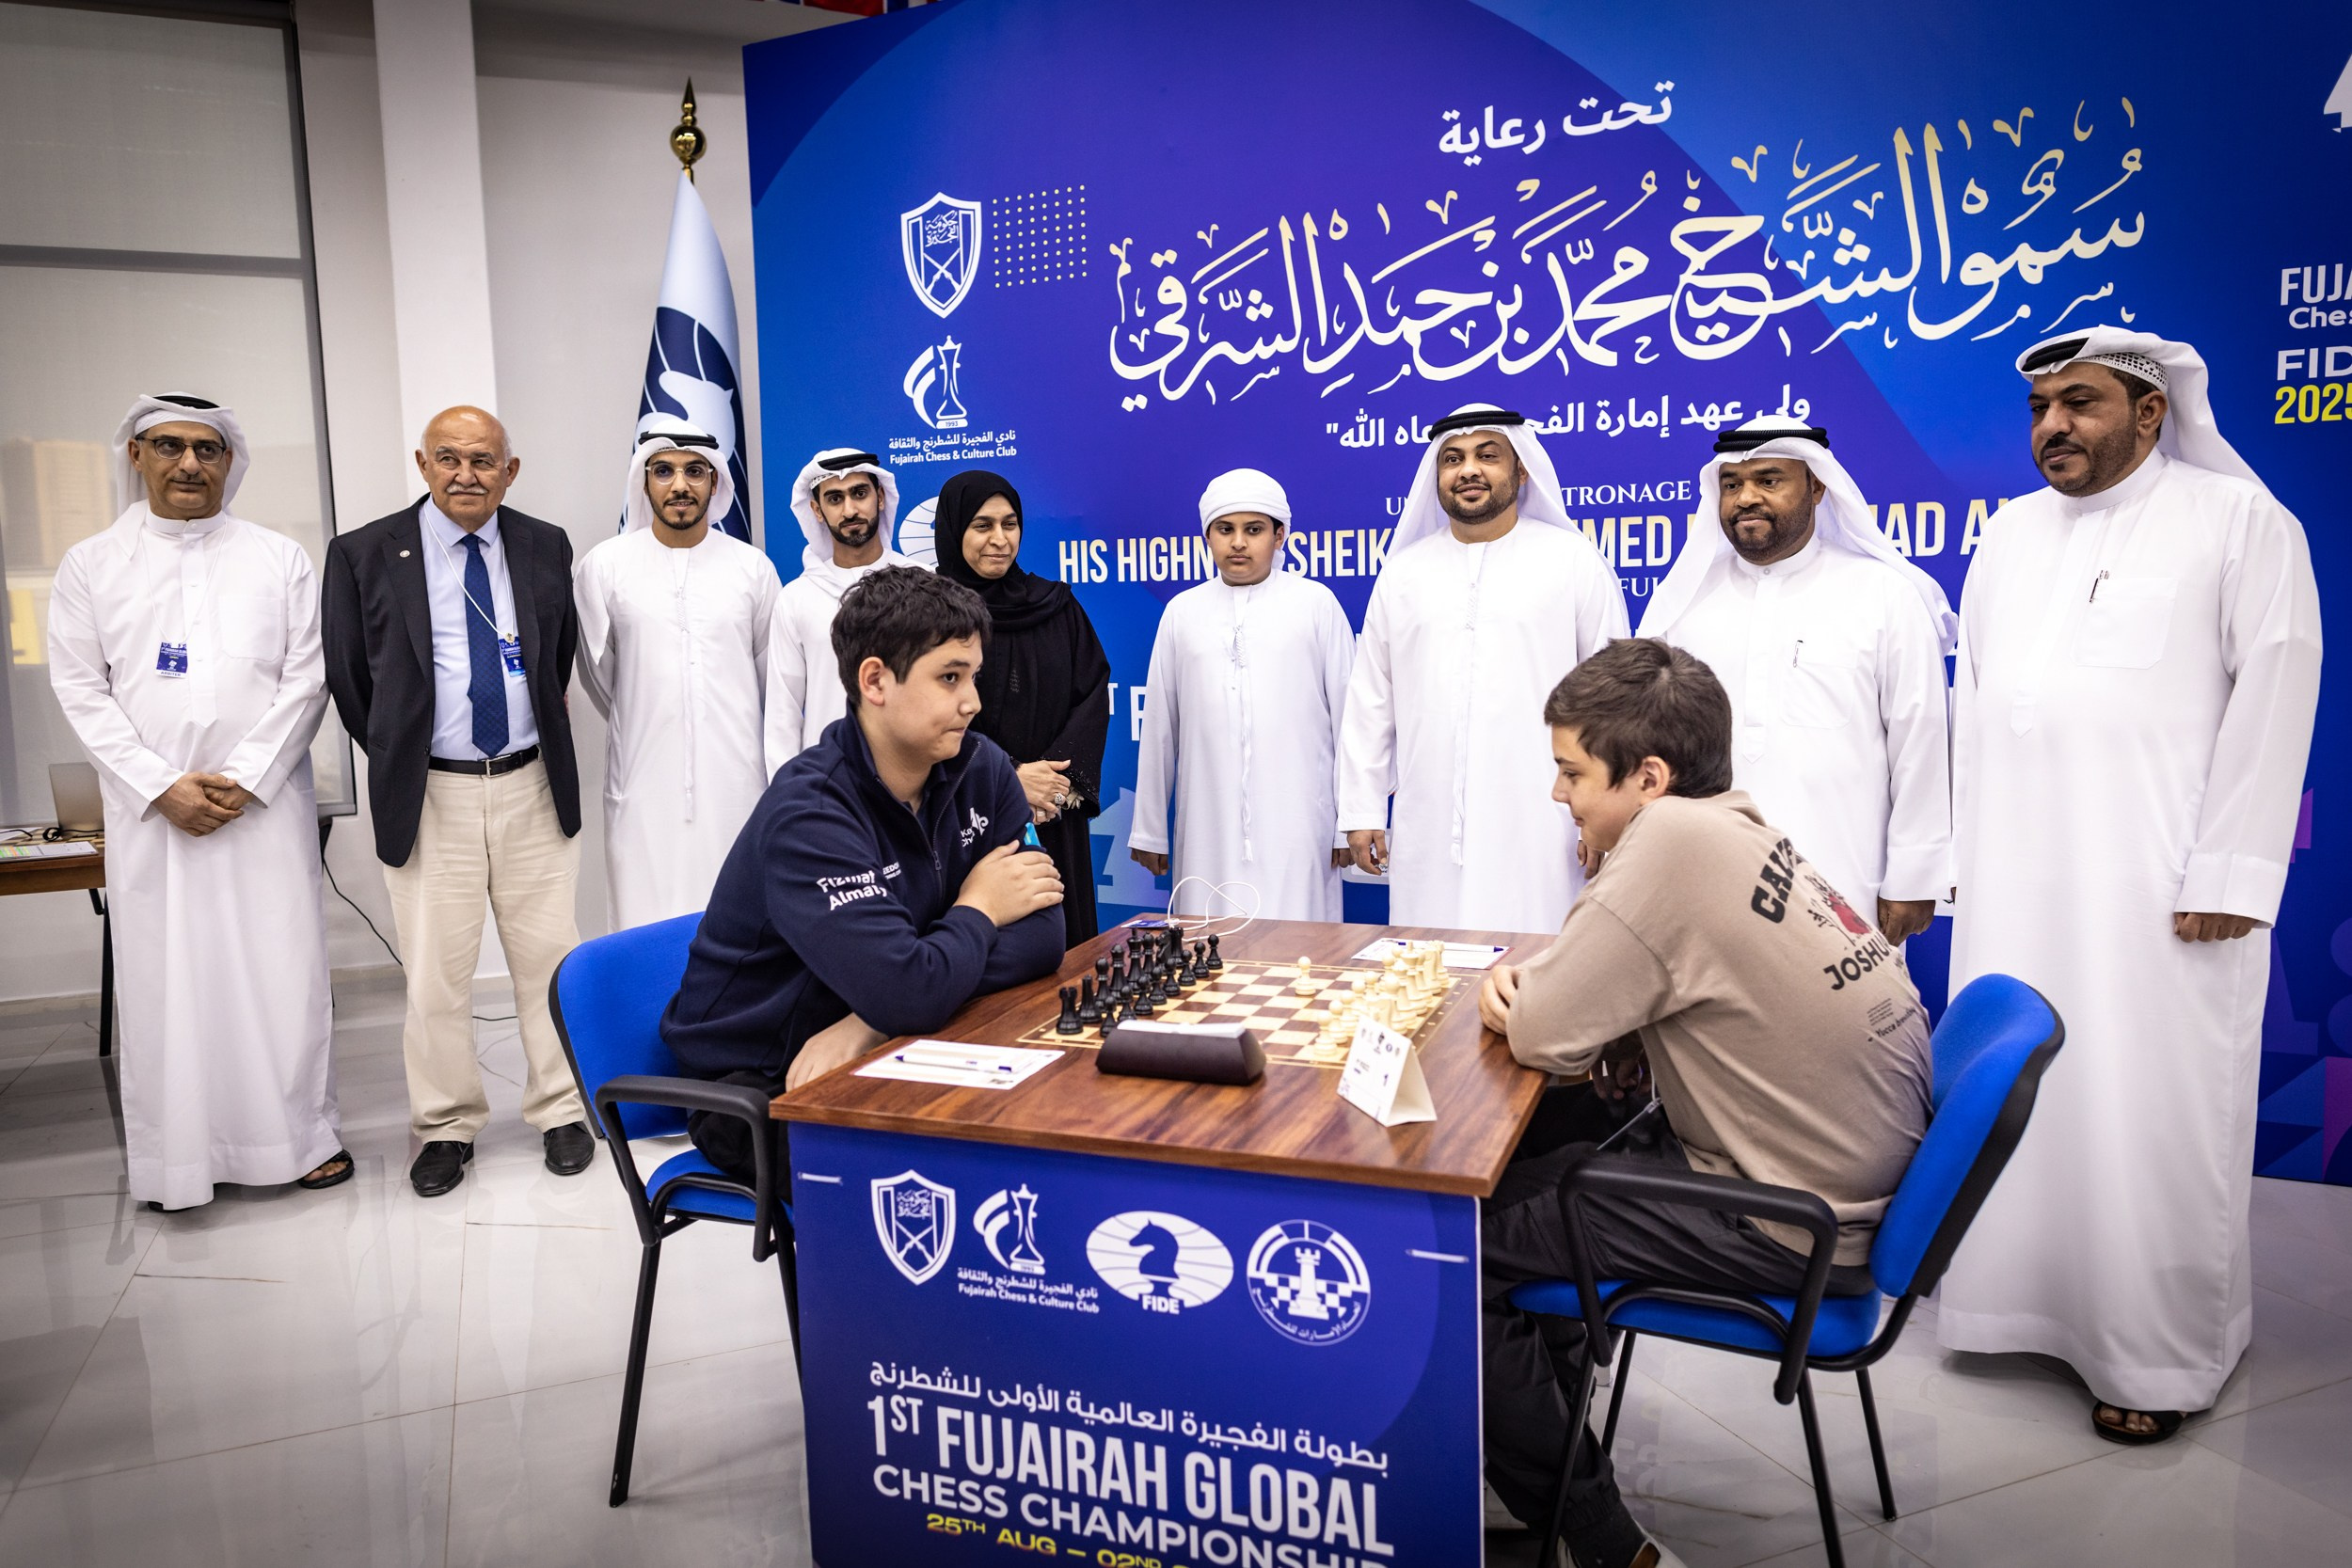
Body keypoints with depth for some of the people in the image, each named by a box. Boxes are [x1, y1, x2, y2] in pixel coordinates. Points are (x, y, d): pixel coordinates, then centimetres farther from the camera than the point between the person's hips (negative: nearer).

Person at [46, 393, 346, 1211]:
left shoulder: (279, 559, 7)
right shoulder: (90, 565, 8)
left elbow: (306, 679, 0)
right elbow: (82, 690, 3)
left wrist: (245, 778, -9)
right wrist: (163, 787, -8)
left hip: (265, 803, 0)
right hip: (151, 809, 1)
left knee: (283, 967, 2)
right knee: (164, 977, 3)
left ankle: (302, 1133, 14)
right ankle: (173, 1153, 13)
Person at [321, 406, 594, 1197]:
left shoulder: (545, 546, 5)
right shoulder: (365, 554, -2)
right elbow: (348, 677, 6)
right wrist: (396, 755, 8)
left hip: (533, 785, 2)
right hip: (430, 794, -1)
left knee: (548, 957, 8)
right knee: (436, 970, 5)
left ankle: (561, 1111, 22)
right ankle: (446, 1127, 20)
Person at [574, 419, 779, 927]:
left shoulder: (753, 567, 5)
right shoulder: (603, 566, 2)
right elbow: (598, 673, 13)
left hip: (734, 783, 1)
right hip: (643, 786, 0)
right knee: (649, 934, 2)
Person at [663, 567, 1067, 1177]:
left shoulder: (980, 771, -2)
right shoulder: (809, 812, -24)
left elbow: (1041, 936, -11)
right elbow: (911, 994, -34)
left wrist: (870, 1022, -22)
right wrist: (978, 910, -12)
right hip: (759, 1092, -6)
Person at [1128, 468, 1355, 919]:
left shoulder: (1315, 603, 4)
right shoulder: (1183, 611, 9)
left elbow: (1347, 713, 5)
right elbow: (1159, 725, 12)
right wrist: (1148, 829, 13)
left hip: (1296, 829, -2)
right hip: (1209, 829, 2)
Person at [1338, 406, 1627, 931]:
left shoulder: (1575, 562, 4)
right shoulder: (1403, 572, 13)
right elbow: (1370, 704, 13)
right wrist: (1361, 812, 9)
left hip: (1537, 836, -2)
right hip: (1430, 838, 3)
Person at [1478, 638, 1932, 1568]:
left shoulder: (1674, 838, -24)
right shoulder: (1738, 833, 4)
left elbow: (1547, 1038, -21)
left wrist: (1528, 1005, 0)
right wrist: (1541, 990, -9)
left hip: (1795, 1230, -9)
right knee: (1507, 1181, 17)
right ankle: (1555, 1402, 35)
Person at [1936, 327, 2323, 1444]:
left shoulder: (2239, 521, 1)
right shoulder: (2010, 534, 16)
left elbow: (2273, 696, -6)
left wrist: (2229, 874, -12)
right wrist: (1967, 853, 9)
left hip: (2160, 890, -5)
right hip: (2015, 887, 5)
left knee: (2154, 1109, 0)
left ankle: (2164, 1354, 14)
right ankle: (2026, 1295, 24)